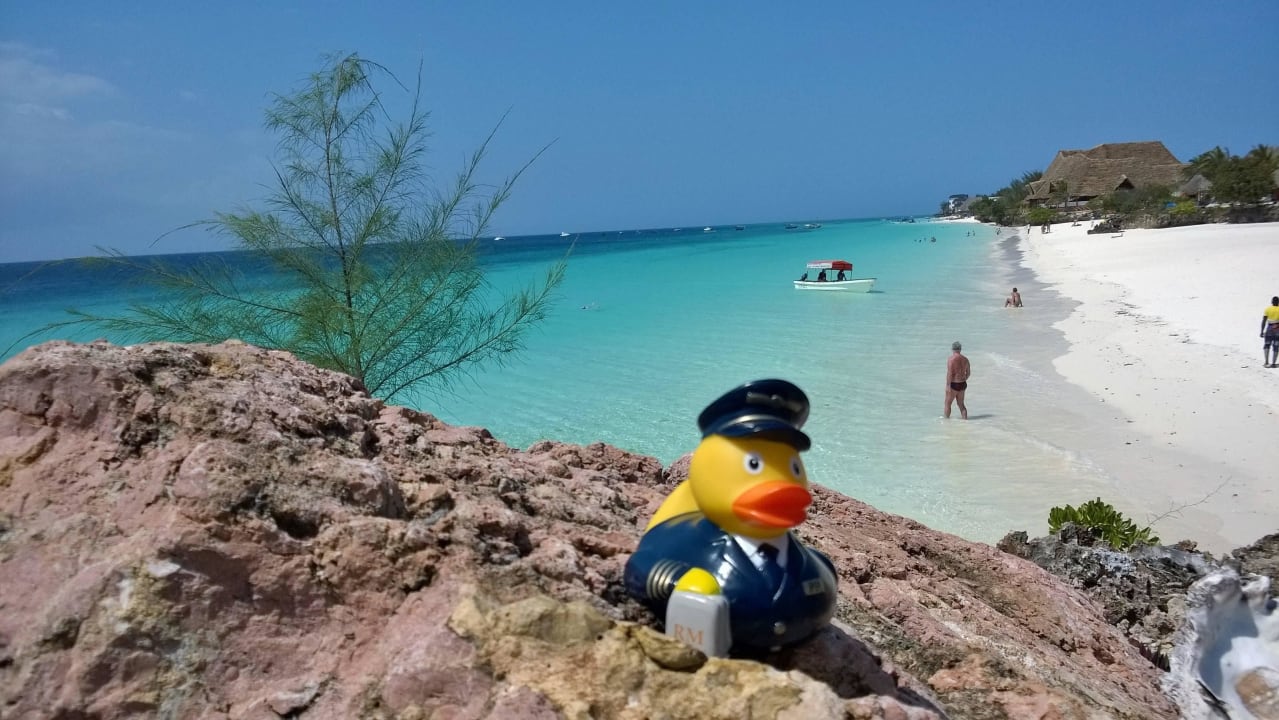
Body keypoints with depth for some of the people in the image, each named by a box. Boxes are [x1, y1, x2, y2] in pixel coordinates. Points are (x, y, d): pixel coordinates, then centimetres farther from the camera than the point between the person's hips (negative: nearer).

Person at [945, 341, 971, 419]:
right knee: (961, 404, 16)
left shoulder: (951, 359, -15)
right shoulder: (965, 359, 6)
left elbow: (949, 373, -20)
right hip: (963, 384, 7)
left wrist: (948, 386, -19)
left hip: (954, 384, -7)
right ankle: (965, 418, 13)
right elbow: (968, 372, 15)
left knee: (948, 403, 8)